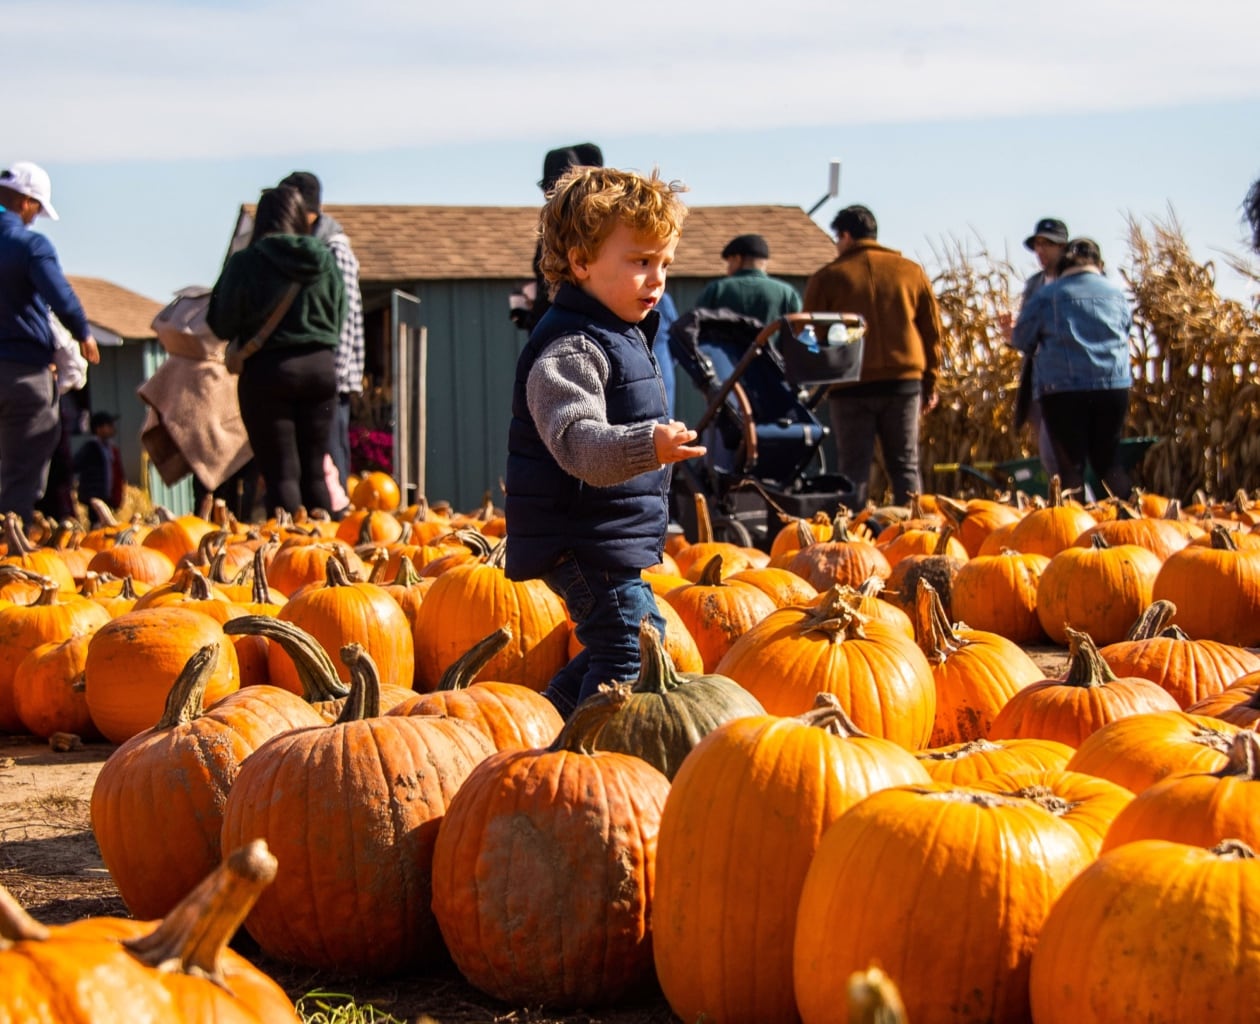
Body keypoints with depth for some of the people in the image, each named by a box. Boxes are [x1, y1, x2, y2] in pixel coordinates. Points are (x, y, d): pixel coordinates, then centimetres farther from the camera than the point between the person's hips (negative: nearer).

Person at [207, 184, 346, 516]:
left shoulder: (245, 263, -9)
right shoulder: (324, 259, 0)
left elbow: (222, 325, -2)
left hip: (268, 371, -3)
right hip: (321, 367, 3)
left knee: (281, 474, 1)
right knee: (315, 471, 11)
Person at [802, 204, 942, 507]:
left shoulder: (826, 277, 2)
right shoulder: (911, 271, 9)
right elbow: (932, 331, 11)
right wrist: (930, 385, 17)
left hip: (850, 386, -2)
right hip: (904, 380, 2)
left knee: (854, 470, 2)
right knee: (905, 466, 7)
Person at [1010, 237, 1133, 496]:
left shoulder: (1046, 295, 0)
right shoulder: (1117, 293, 9)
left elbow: (1021, 340, 4)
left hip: (1061, 387, -2)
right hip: (1113, 385, 3)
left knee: (1071, 465, 1)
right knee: (1108, 461, 13)